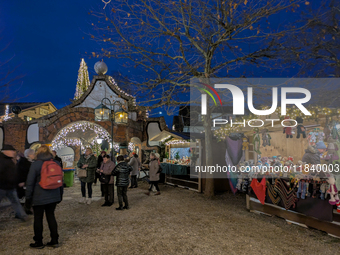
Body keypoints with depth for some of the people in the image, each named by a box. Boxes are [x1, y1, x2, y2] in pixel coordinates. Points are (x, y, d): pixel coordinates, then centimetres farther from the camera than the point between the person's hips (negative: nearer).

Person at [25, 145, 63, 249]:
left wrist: (28, 198, -2)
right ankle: (54, 240, 18)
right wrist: (60, 194, 20)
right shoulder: (56, 163, 5)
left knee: (38, 219, 8)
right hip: (54, 196, 5)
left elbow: (30, 182, -9)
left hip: (39, 197, -5)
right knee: (51, 216, 13)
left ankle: (38, 242, 19)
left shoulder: (36, 164, -9)